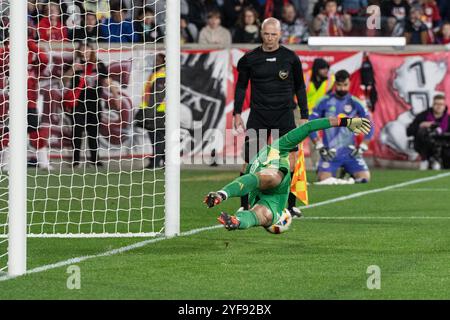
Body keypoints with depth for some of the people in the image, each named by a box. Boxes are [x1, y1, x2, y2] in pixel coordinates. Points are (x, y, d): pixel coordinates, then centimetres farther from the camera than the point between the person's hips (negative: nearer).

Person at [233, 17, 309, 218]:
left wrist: (304, 116, 7)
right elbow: (241, 86, 13)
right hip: (258, 114, 1)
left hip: (284, 113, 0)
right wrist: (237, 113, 5)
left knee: (291, 156, -12)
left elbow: (299, 87, 11)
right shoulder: (249, 59, 3)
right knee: (249, 161, -4)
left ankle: (290, 205, -2)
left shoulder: (290, 58, 3)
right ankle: (244, 205, 8)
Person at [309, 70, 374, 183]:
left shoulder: (355, 103, 3)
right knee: (323, 179, -20)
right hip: (330, 152, -1)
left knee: (364, 177, -15)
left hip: (350, 151, 1)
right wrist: (320, 147, -6)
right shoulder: (325, 102, -1)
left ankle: (348, 172, 21)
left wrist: (362, 147, 0)